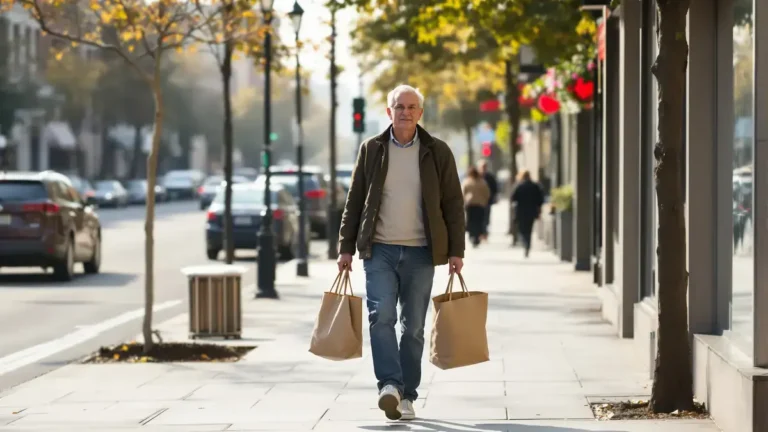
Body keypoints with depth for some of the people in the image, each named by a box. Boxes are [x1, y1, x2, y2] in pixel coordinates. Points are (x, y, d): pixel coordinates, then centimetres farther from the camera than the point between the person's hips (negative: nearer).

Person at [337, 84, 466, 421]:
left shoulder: (437, 152, 3)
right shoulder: (372, 150, 5)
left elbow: (453, 204, 5)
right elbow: (354, 201, 9)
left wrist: (456, 251, -1)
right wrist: (346, 247, 5)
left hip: (420, 253, 0)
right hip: (380, 251, 0)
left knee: (413, 327, 3)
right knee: (381, 315, -17)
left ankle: (406, 396, 9)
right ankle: (390, 384, -18)